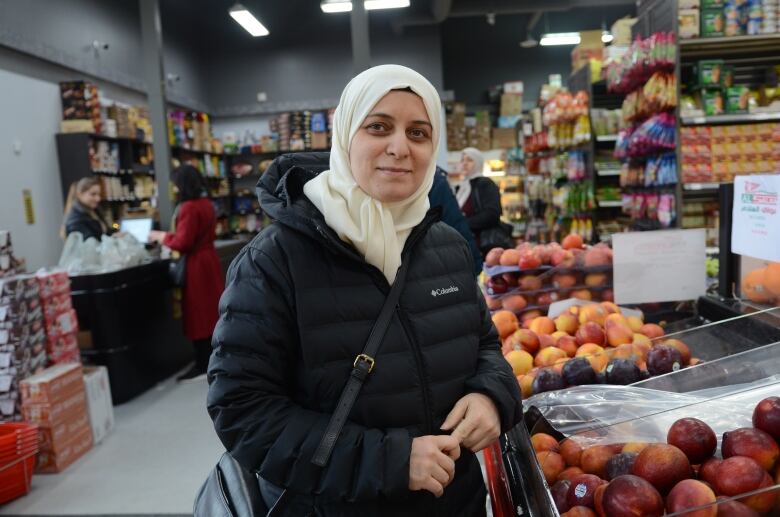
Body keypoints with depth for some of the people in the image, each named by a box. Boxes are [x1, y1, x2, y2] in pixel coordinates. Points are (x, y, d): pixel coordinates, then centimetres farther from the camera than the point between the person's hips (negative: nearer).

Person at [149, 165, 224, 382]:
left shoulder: (189, 208, -18)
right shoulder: (206, 204, 10)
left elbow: (183, 243, -20)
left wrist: (162, 237, -4)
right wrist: (169, 236, 15)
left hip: (196, 266, -9)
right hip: (209, 261, 9)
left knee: (198, 315, -2)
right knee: (210, 311, 15)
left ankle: (202, 366, 4)